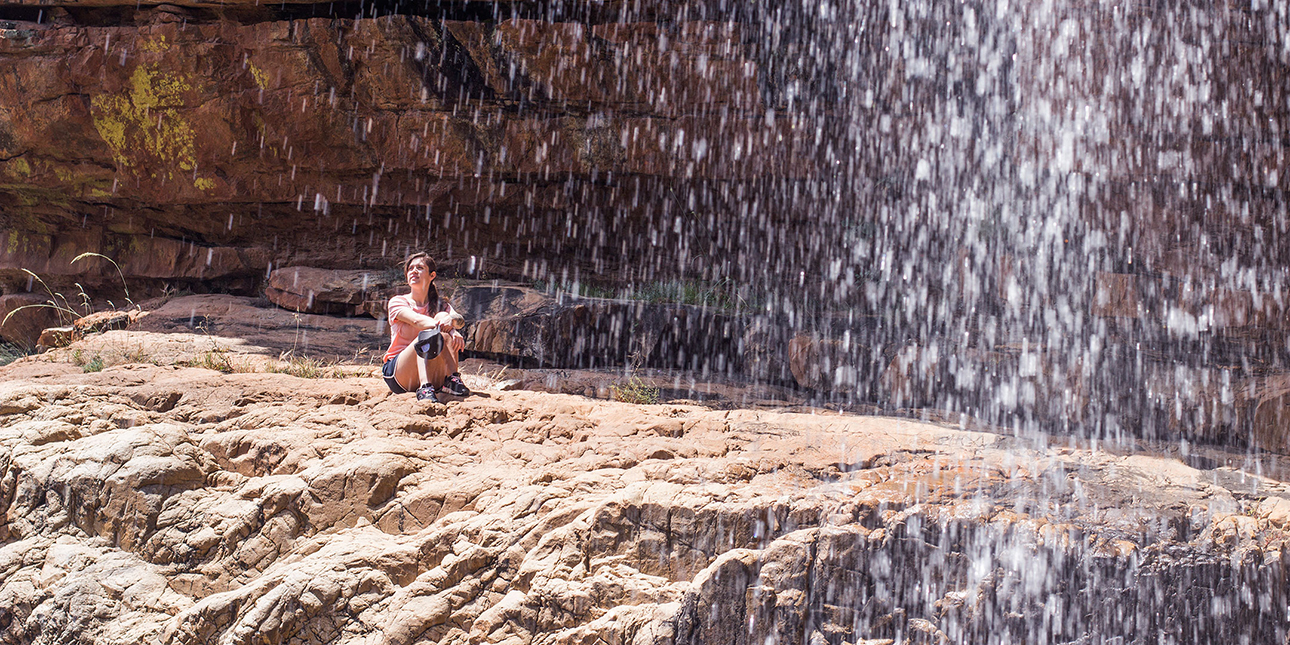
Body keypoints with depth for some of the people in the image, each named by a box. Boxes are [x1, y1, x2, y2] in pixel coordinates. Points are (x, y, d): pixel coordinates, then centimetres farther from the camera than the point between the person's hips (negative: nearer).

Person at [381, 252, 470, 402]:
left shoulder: (440, 305, 13)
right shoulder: (397, 302, 4)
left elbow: (459, 318, -11)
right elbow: (417, 320, -18)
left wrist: (451, 319, -37)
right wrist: (445, 329, -36)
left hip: (435, 377, 2)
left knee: (442, 316, -20)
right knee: (427, 335, -31)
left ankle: (452, 379, -34)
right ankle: (425, 390, -53)